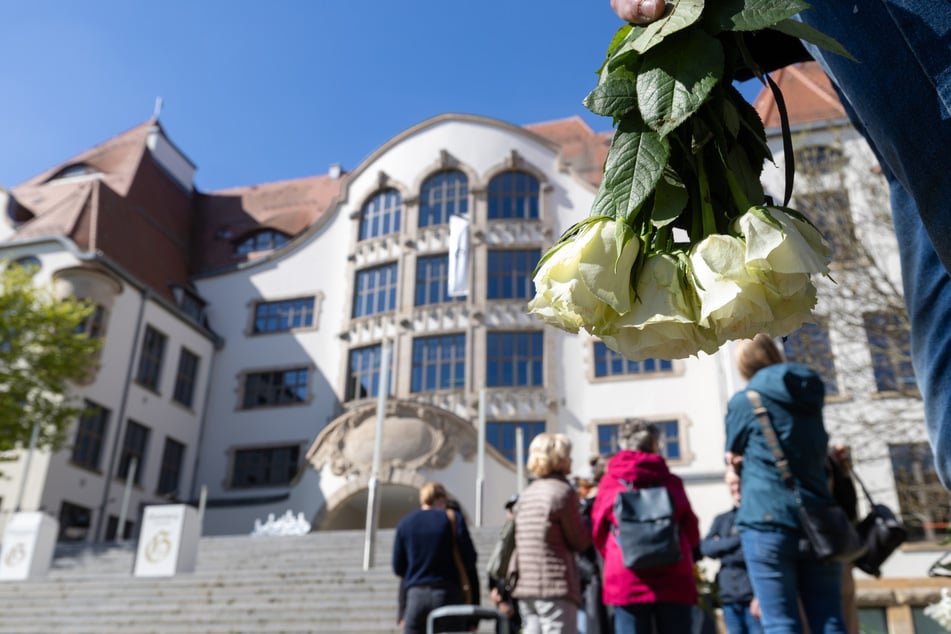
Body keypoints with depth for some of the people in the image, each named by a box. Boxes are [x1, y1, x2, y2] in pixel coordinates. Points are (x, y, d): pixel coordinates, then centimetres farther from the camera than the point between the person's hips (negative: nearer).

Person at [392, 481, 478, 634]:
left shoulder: (404, 523, 8)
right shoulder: (453, 519, 0)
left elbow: (398, 567, 8)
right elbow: (469, 560, -3)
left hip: (416, 594, 2)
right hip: (447, 594, -2)